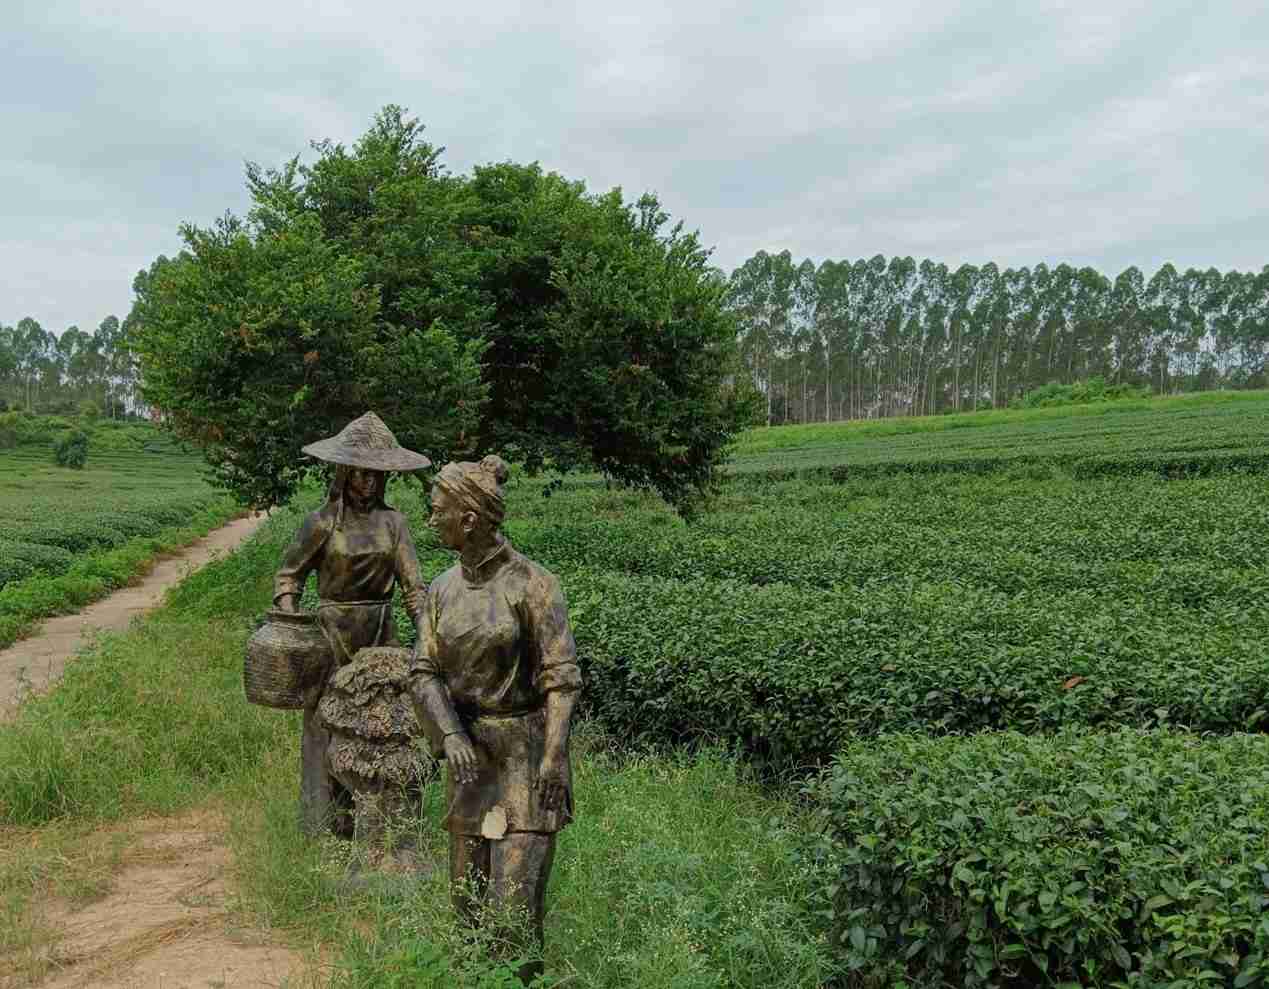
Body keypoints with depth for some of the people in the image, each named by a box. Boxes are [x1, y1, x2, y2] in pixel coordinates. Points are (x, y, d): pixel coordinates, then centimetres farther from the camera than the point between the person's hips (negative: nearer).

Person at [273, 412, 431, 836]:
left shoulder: (393, 522, 2)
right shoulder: (322, 522, -6)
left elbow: (413, 586, -2)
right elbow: (289, 574, 5)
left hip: (382, 635, 3)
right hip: (333, 635, -3)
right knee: (327, 727, 2)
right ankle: (325, 829, 12)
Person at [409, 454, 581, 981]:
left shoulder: (532, 583, -13)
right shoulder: (444, 588, 4)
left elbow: (561, 676, -14)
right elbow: (425, 674, 1)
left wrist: (554, 756, -21)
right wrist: (450, 737, -15)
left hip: (527, 749, -6)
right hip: (469, 750, 6)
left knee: (516, 886, -7)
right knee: (468, 884, 12)